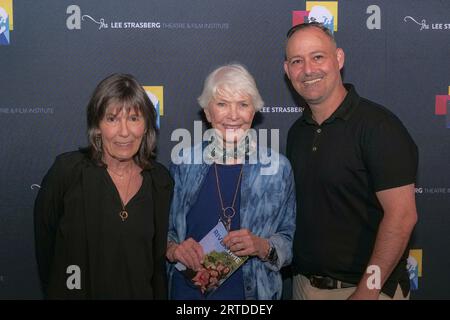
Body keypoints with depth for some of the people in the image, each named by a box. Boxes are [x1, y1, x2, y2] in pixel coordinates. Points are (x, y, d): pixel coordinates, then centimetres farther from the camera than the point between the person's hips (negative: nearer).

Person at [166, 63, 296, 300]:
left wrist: (264, 247, -20)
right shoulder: (184, 162, -5)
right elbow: (164, 227, 4)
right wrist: (172, 249, -15)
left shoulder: (277, 167, -8)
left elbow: (291, 239, -2)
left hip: (252, 290, -1)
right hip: (187, 290, 1)